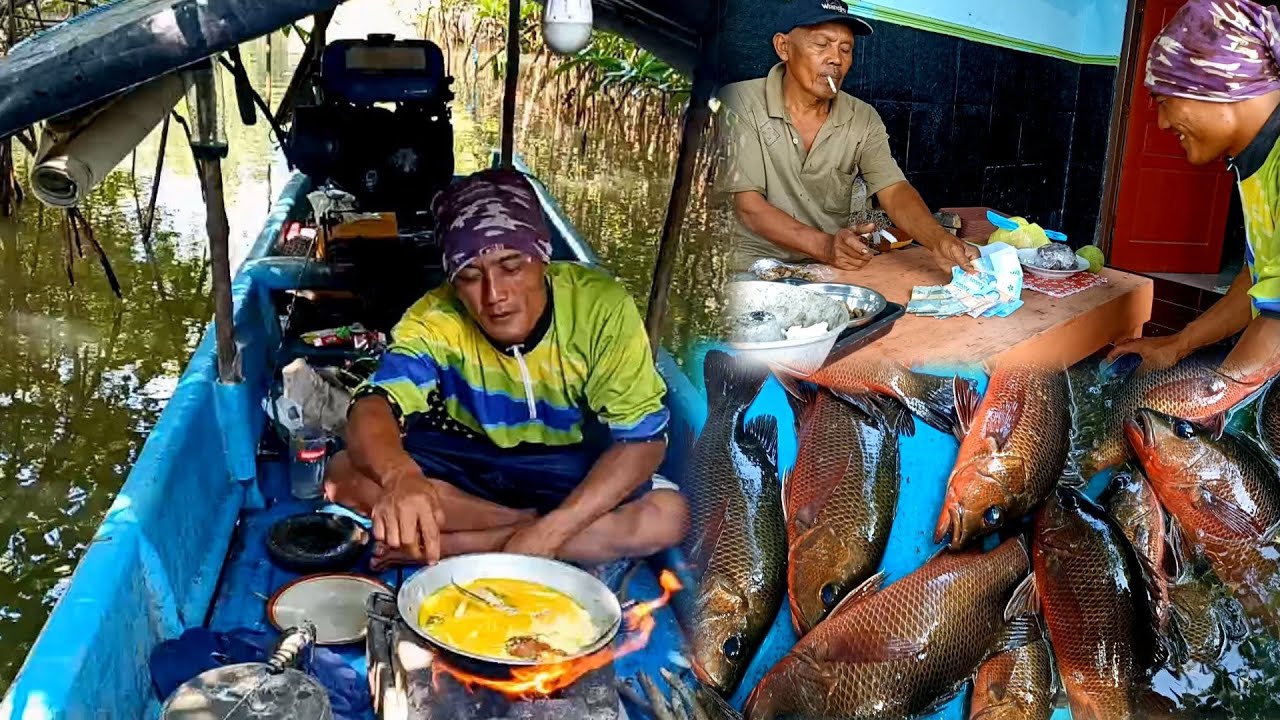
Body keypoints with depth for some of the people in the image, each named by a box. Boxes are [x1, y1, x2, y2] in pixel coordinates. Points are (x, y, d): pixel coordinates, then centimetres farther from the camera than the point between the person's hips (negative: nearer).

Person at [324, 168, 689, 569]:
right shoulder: (435, 319, -21)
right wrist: (399, 475, -61)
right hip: (467, 461, 1)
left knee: (667, 516, -29)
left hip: (569, 468, 0)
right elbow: (374, 405, -36)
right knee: (347, 475, -24)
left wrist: (549, 532, -33)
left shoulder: (601, 306, -24)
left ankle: (455, 545, -21)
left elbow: (643, 438, -22)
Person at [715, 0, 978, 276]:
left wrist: (939, 240, -29)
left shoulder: (863, 120, 4)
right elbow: (748, 206, -15)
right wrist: (823, 245, -30)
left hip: (832, 267, 4)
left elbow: (894, 191, -8)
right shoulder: (740, 105, -9)